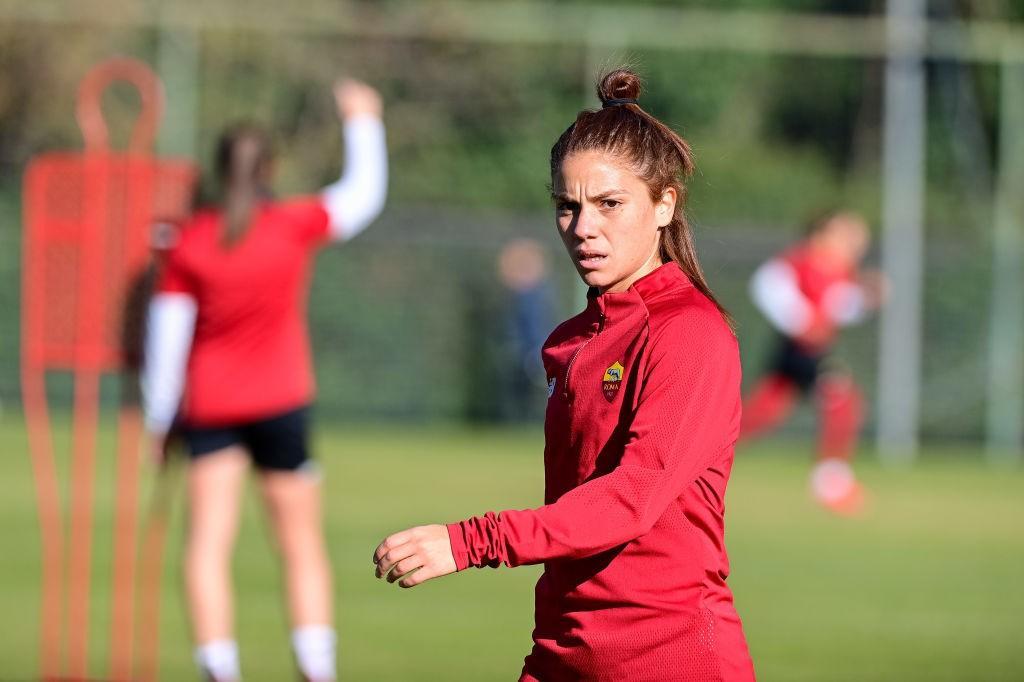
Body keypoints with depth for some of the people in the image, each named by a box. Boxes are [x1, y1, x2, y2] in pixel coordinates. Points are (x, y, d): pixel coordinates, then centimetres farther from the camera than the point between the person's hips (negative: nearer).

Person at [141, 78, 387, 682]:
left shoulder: (191, 242, -4)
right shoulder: (296, 224, -7)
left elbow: (168, 332, -2)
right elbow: (364, 194, 9)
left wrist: (159, 419, 7)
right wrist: (363, 123, 24)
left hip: (208, 404, 0)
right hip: (281, 404, 0)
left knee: (209, 543, -3)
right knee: (303, 546, 8)